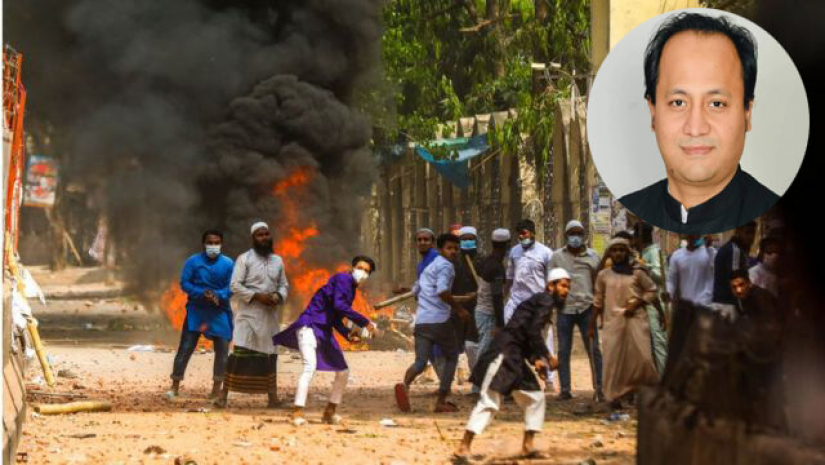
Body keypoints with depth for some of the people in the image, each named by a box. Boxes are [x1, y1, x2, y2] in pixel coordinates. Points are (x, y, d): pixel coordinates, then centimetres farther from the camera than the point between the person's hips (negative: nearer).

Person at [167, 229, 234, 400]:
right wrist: (202, 293, -22)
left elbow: (231, 288, -4)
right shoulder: (193, 262, -3)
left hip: (219, 312, 1)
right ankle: (175, 386, 1)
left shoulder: (228, 264, -2)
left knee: (222, 349, 0)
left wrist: (218, 296, -24)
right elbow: (185, 283, -7)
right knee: (185, 348, -4)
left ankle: (216, 388, 10)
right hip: (196, 310, -1)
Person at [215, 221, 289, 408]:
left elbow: (284, 285, 17)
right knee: (240, 354, -12)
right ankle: (224, 395, -10)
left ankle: (273, 398, 12)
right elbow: (235, 285, -9)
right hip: (249, 314, -5)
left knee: (270, 355, 8)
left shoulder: (277, 261, 13)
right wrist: (257, 296, -19)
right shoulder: (244, 259, -3)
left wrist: (279, 296, -6)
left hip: (270, 316, 5)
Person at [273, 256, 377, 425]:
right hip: (310, 326, -10)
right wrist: (364, 322, -25)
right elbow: (338, 305, -26)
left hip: (325, 332, 10)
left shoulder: (351, 289, 16)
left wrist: (348, 334, 2)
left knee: (343, 372, 9)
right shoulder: (343, 279, -11)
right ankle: (297, 413, -28)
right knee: (310, 366, -25)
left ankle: (330, 412, 20)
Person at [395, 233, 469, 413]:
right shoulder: (446, 266, -5)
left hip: (421, 321, 6)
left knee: (421, 362, 0)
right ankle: (441, 402, 10)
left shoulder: (430, 267, 22)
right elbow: (442, 291, -20)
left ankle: (405, 384, -33)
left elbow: (416, 290, 31)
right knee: (451, 357, 13)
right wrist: (459, 309, -10)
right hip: (440, 320, -6)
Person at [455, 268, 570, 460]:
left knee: (535, 397, 14)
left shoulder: (541, 302, 21)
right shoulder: (545, 300, -7)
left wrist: (536, 360, 7)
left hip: (516, 357, 10)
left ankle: (527, 445, 18)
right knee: (489, 401, -12)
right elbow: (533, 332, -19)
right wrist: (547, 357, -11)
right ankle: (464, 447, -12)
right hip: (505, 352, -10)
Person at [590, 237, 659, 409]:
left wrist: (636, 303, -7)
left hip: (635, 319, -2)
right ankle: (616, 396, 3)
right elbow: (598, 301, 16)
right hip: (613, 321, 2)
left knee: (641, 356, -8)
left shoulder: (637, 272, 4)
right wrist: (592, 324, 15)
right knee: (614, 358, -4)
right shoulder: (604, 275, 10)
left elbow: (651, 291, 8)